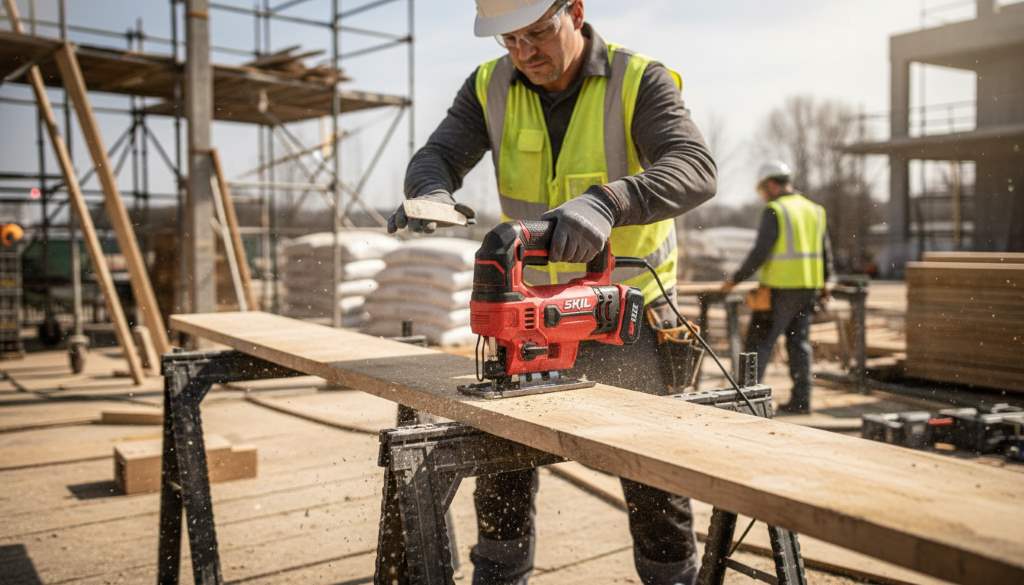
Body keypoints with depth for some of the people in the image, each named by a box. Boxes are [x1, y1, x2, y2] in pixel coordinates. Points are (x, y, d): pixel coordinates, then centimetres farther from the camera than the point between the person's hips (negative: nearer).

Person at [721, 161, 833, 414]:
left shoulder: (775, 211, -11)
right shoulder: (814, 210, 11)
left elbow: (760, 253, -16)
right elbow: (825, 252, 15)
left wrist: (735, 279, -8)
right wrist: (824, 281, 29)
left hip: (780, 289, -7)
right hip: (808, 287, 7)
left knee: (759, 343, -1)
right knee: (799, 342, 11)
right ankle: (801, 399, 13)